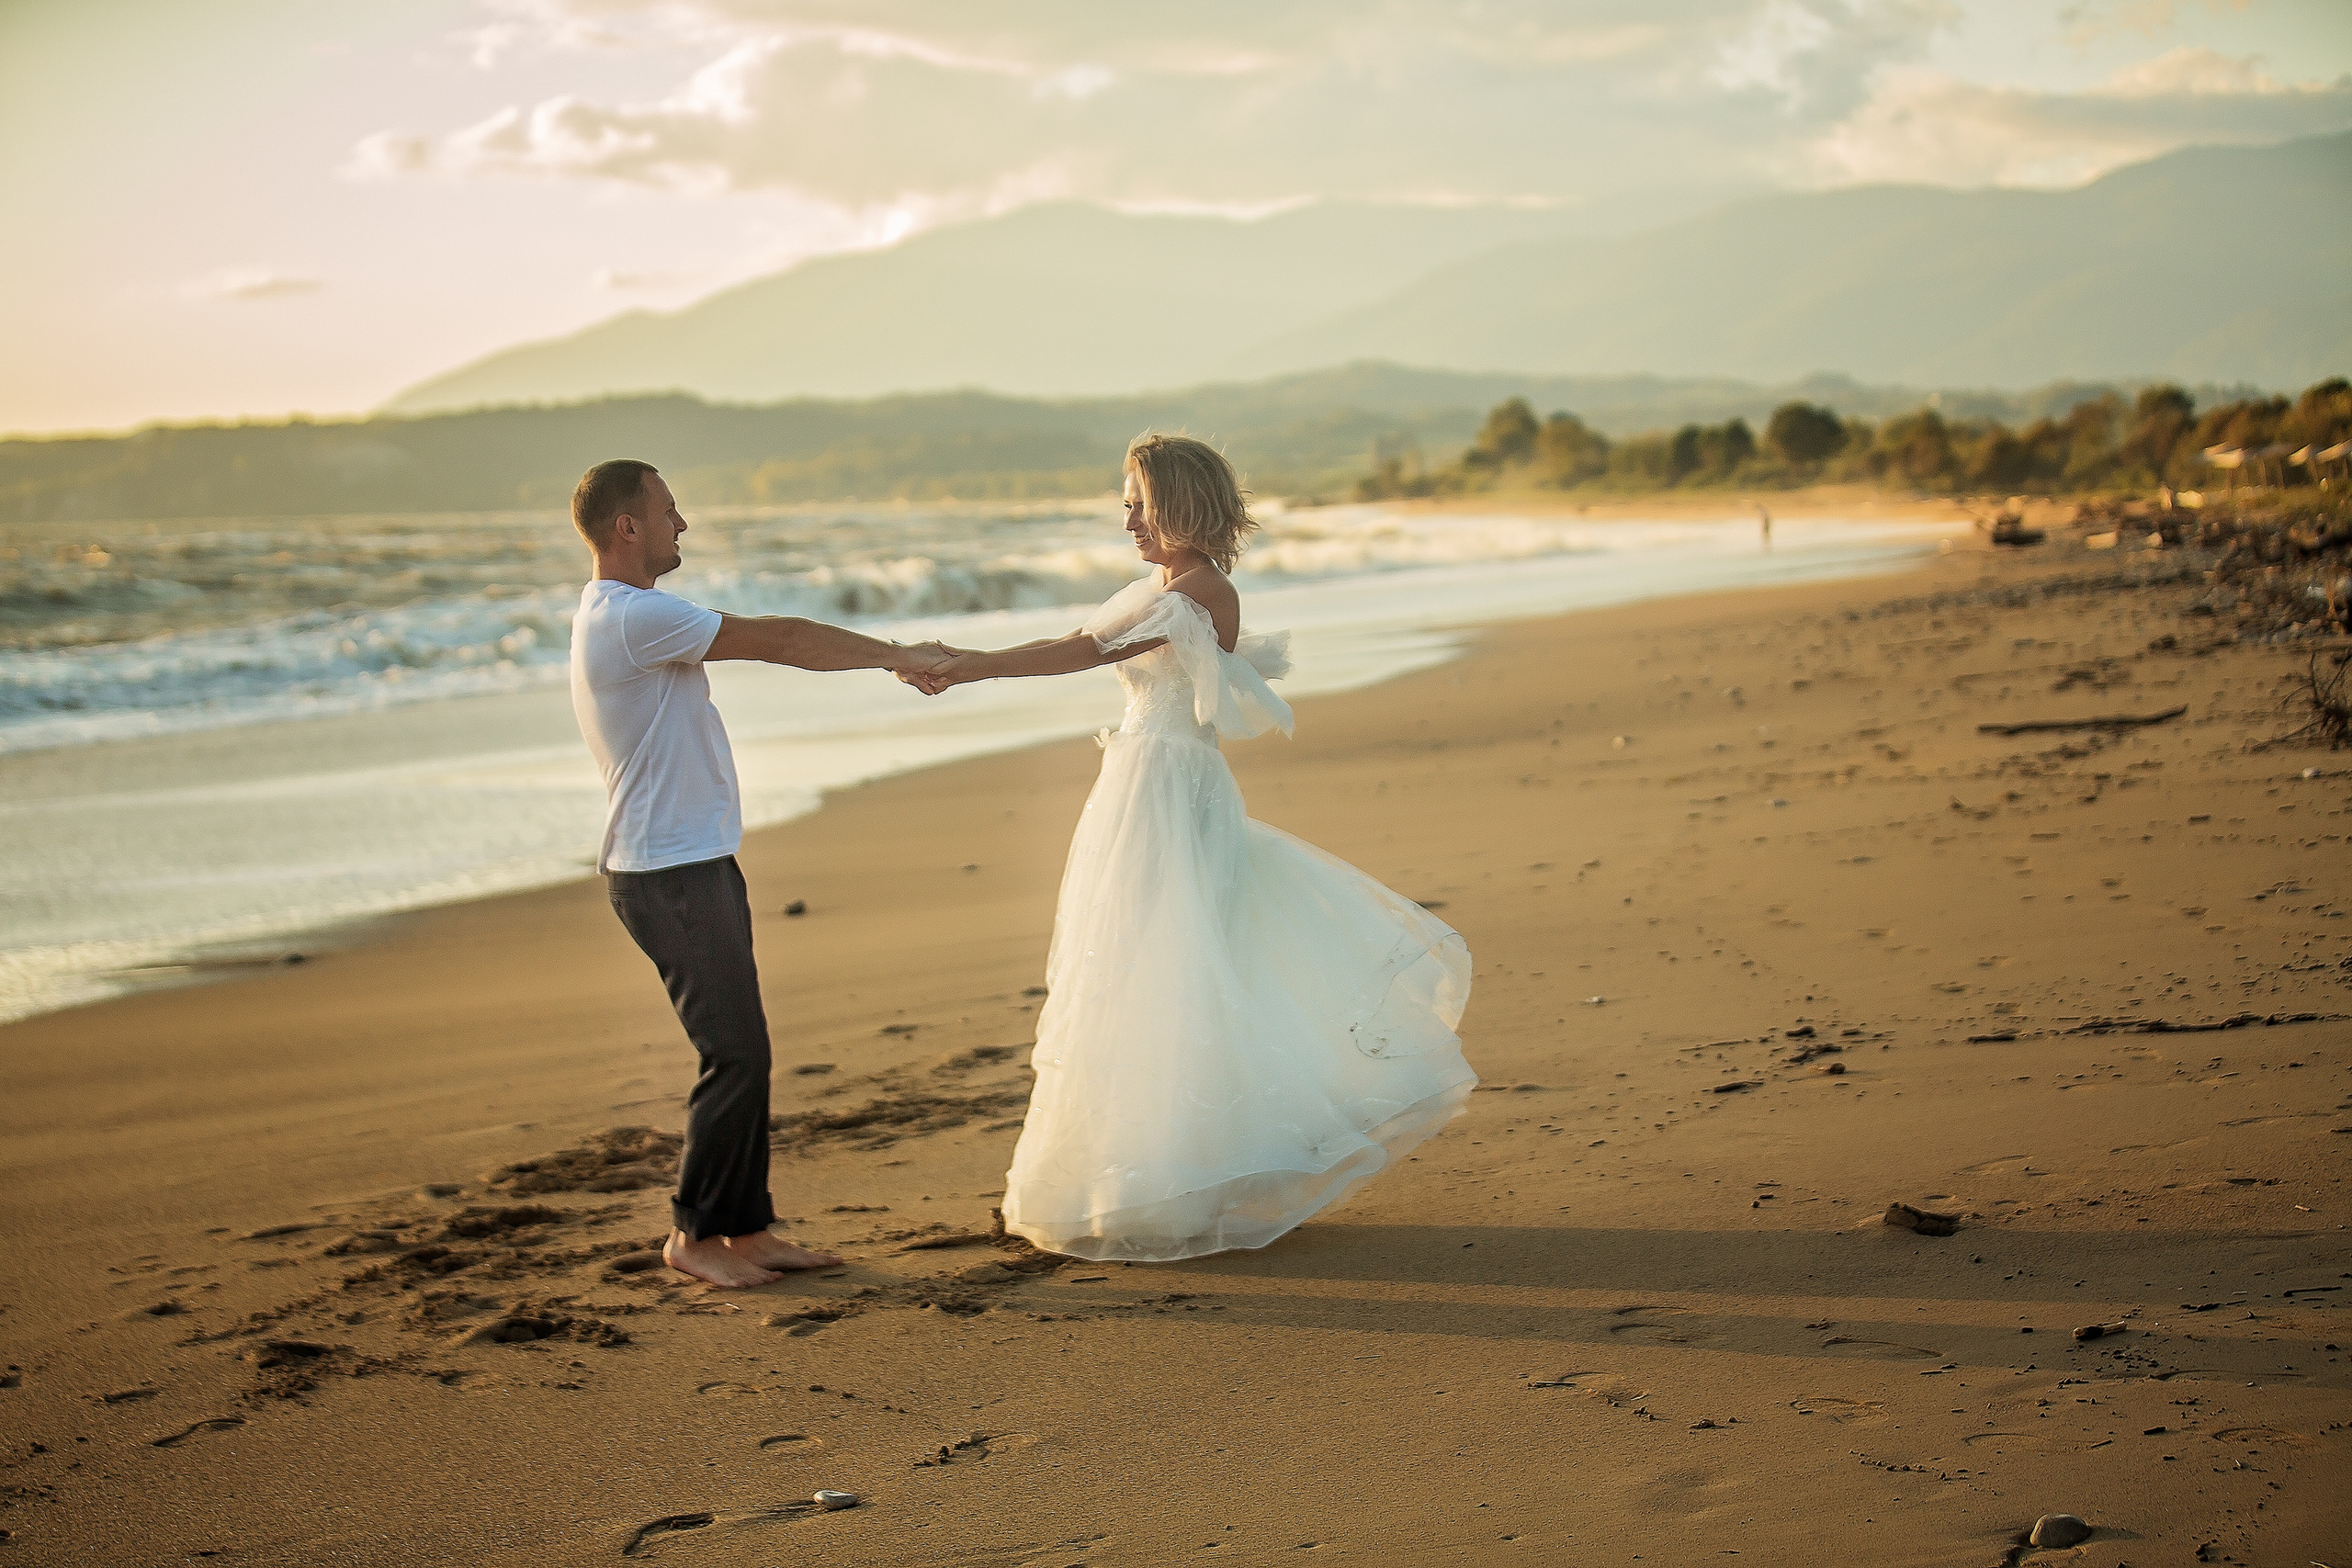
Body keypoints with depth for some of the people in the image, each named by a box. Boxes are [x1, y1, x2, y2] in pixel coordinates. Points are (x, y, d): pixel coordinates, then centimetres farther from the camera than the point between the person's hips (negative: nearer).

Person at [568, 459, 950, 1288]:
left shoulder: (622, 617, 17)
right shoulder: (634, 616, -18)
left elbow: (760, 639, 16)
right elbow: (778, 641, -16)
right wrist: (896, 655, -8)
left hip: (696, 867, 11)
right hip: (671, 874, -11)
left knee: (742, 1050, 11)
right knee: (735, 1054, -6)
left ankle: (746, 1228, 17)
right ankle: (694, 1232, 5)